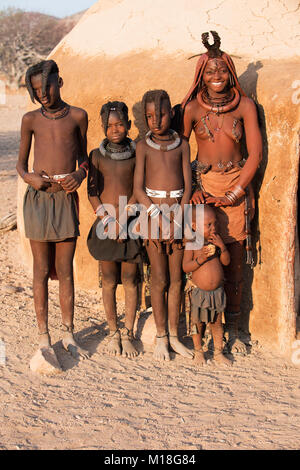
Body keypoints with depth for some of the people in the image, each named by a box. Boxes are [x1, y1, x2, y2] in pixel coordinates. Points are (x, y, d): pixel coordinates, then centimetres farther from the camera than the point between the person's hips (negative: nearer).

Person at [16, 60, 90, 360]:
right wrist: (29, 177, -12)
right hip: (38, 198, -1)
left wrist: (80, 174, -7)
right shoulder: (31, 120, 4)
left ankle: (68, 336, 17)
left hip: (66, 198, 1)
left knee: (65, 270, 5)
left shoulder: (77, 116, 6)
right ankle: (43, 338, 14)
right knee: (42, 270, 4)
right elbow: (21, 163, 10)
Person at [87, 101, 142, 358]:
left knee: (130, 279, 1)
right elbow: (92, 192, 2)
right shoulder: (97, 155, 4)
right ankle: (113, 333, 18)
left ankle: (128, 335, 12)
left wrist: (122, 220, -12)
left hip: (131, 223, -1)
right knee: (109, 281, 4)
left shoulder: (136, 154, 1)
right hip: (105, 223, 1)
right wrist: (107, 220, -9)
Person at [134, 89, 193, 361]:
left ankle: (174, 336, 17)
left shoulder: (182, 145, 5)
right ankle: (161, 338, 13)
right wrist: (158, 218, -14)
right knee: (159, 279, 1)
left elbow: (188, 185, 2)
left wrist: (178, 220, -8)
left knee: (176, 279, 6)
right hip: (152, 211, -2)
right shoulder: (144, 146, -1)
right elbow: (138, 188, -5)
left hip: (178, 213, 2)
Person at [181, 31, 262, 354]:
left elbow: (255, 154, 0)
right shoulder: (192, 108, 0)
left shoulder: (244, 106, 1)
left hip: (236, 187, 1)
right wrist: (189, 189, -8)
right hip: (202, 185, -1)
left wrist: (235, 193, -7)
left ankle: (232, 329, 15)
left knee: (233, 262, 3)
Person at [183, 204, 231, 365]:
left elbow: (226, 262, 1)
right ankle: (198, 351, 27)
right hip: (199, 292, -3)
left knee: (217, 322, 13)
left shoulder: (215, 240, 0)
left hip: (217, 290, 3)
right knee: (198, 322, 9)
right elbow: (185, 267, -15)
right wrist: (201, 258, -28)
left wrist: (222, 246, -14)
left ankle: (218, 352, 25)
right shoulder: (192, 244, -11)